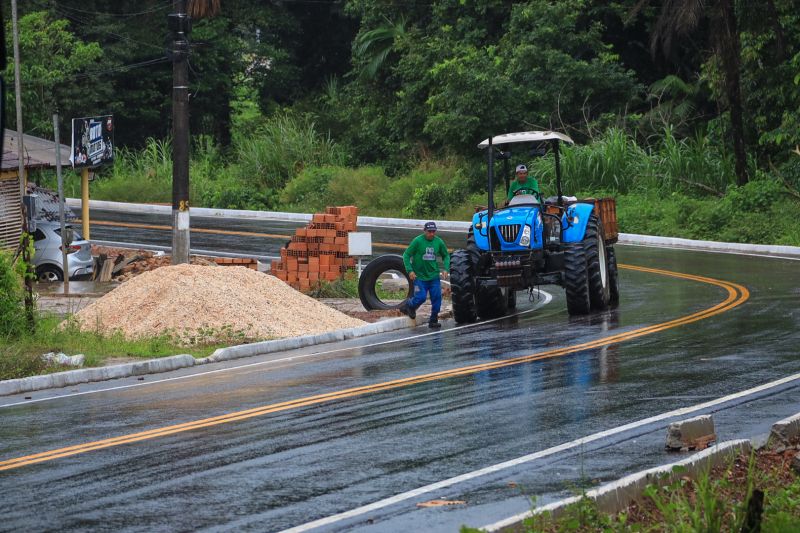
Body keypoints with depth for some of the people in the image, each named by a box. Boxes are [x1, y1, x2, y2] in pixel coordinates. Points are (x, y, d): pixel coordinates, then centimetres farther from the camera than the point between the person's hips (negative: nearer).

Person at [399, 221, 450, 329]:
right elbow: (406, 255, -6)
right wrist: (410, 270, -14)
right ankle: (408, 305, 21)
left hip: (434, 276, 4)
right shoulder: (418, 241, -11)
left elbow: (446, 256, 16)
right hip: (420, 276, -4)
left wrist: (446, 269, 1)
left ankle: (433, 320, 11)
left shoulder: (439, 242, 1)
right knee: (421, 297, -11)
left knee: (437, 298, -2)